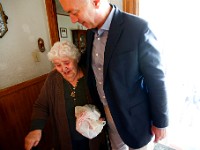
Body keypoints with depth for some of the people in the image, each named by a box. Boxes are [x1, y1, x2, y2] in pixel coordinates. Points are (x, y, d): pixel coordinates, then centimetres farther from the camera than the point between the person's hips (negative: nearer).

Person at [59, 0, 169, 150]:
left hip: (134, 114, -5)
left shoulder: (139, 28, -25)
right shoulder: (91, 31, -3)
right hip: (107, 110, 6)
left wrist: (160, 122, -8)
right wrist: (95, 105, 13)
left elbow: (157, 80, -18)